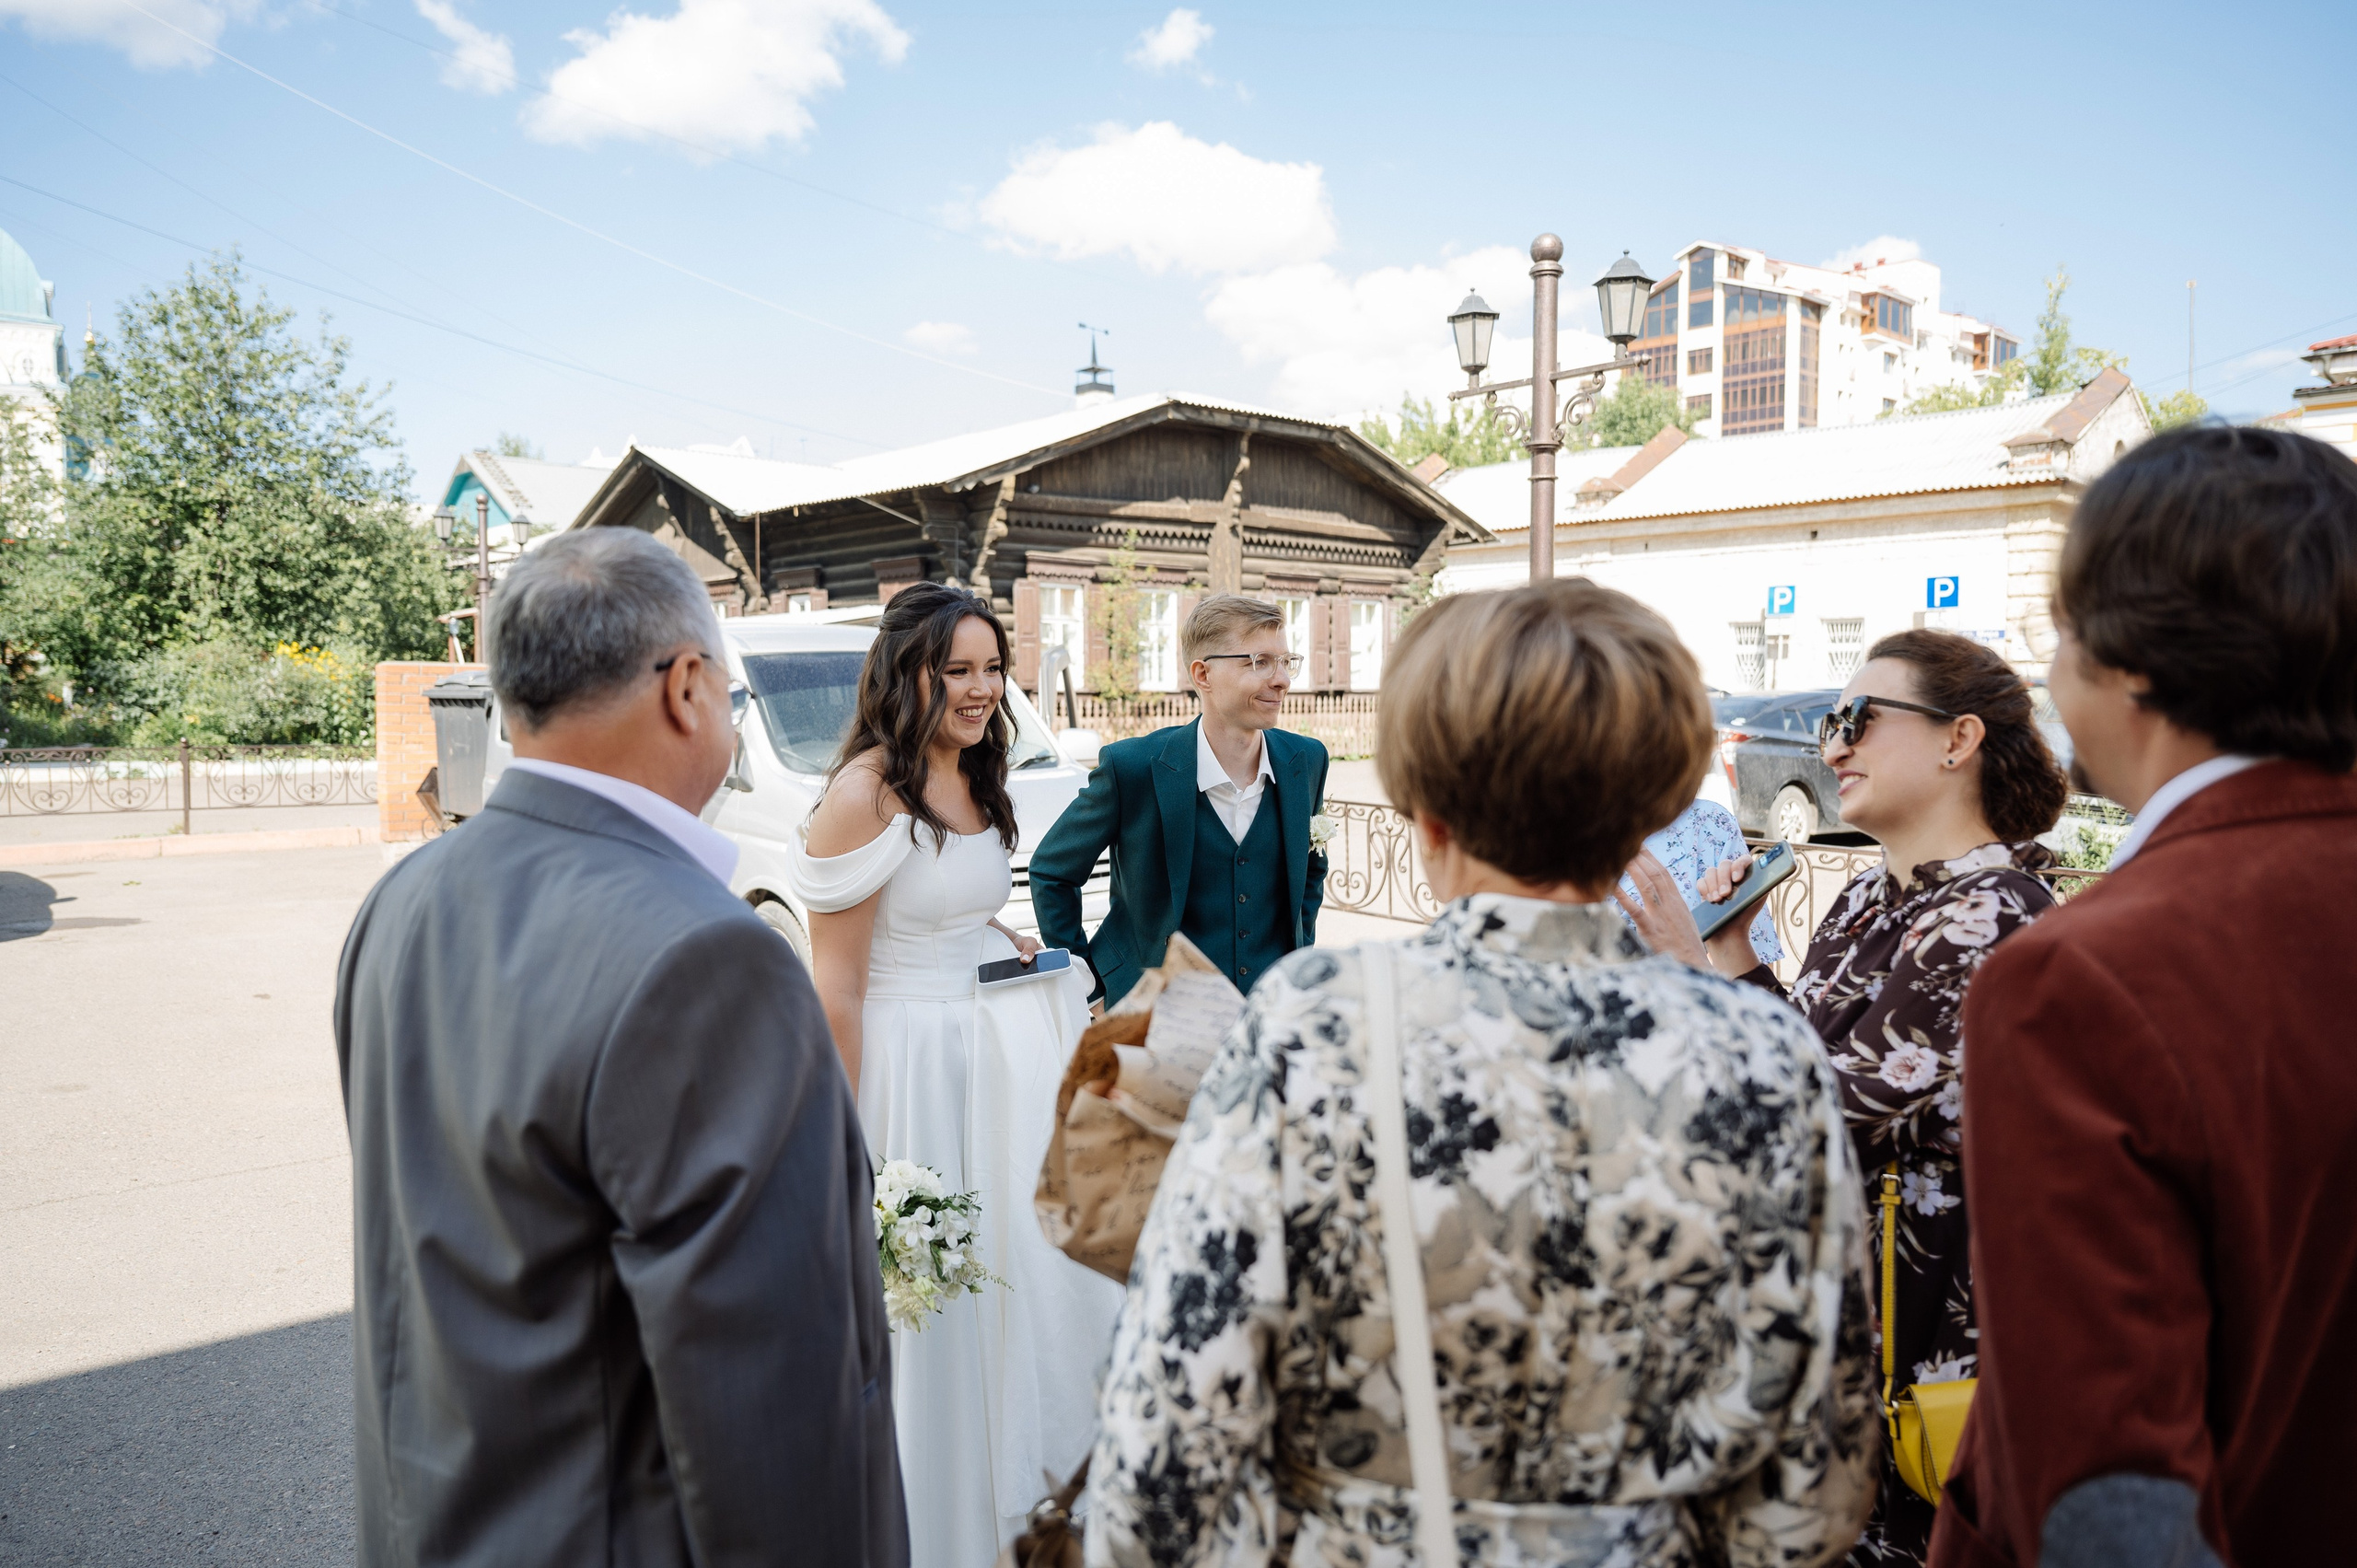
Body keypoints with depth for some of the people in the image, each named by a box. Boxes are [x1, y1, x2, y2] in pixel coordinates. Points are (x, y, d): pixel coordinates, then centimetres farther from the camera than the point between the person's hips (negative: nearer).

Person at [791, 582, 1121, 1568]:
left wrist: (1005, 940, 6)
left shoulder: (977, 785, 7)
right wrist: (847, 1146, -19)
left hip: (1005, 1051, 8)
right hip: (913, 1069, -8)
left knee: (1026, 1262, 19)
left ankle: (1018, 1484, 42)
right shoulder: (862, 794, -19)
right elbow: (835, 986, -19)